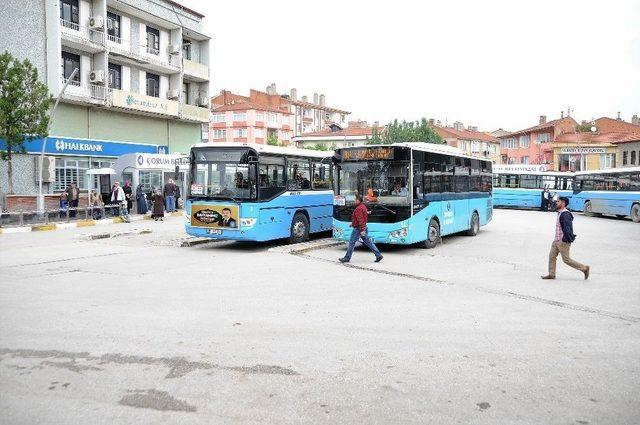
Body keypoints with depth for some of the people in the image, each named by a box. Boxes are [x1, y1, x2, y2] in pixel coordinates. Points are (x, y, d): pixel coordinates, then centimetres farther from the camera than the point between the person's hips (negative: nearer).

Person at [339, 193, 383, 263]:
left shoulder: (359, 208, -19)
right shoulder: (363, 206, 13)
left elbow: (360, 220, -26)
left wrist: (362, 230, -29)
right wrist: (353, 223, 30)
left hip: (358, 229, -10)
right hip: (363, 228, 10)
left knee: (351, 243, 0)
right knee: (368, 242, 11)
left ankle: (347, 258, 9)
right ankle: (378, 255, 8)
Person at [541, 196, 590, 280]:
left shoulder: (565, 214, -21)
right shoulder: (560, 213, 11)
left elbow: (567, 227, -28)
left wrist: (565, 239, -32)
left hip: (563, 241, -10)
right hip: (557, 240, 10)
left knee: (566, 260, 0)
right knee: (552, 256, 9)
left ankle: (584, 268, 13)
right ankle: (551, 274, 15)